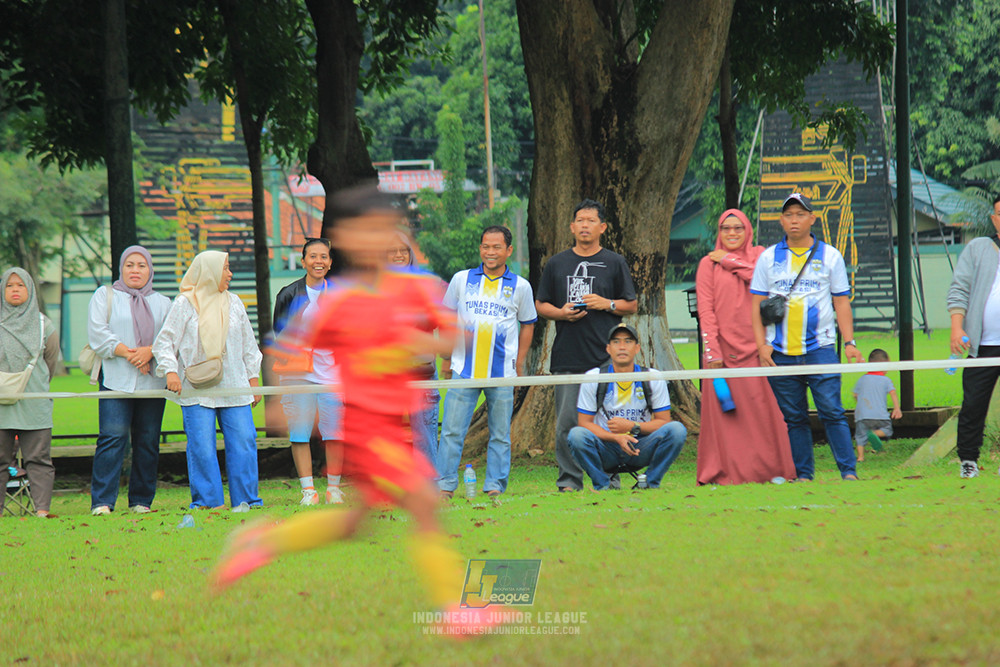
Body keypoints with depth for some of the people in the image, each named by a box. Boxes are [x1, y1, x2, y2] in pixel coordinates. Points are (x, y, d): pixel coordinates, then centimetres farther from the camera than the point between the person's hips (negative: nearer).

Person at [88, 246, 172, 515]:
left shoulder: (162, 303, 19)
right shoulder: (105, 296, 11)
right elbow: (98, 333, -1)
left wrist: (150, 351, -12)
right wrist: (127, 352, -11)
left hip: (153, 380, 3)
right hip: (116, 379, -3)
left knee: (148, 441, 1)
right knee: (113, 437, -14)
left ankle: (141, 501, 9)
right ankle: (101, 502, -15)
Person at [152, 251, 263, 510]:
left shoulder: (233, 302, 15)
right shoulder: (185, 303, 1)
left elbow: (248, 345, 21)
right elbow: (165, 342, -1)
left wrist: (253, 381, 18)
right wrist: (170, 371, -15)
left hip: (234, 388, 4)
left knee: (243, 443, -3)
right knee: (202, 448, -7)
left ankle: (245, 501, 3)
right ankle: (206, 503, 0)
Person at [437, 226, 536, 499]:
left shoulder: (520, 287, 5)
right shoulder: (461, 280, 7)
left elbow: (527, 324, 14)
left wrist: (519, 363, 8)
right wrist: (447, 357, 11)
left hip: (503, 372, 0)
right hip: (464, 369, 0)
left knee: (500, 434, 4)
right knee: (452, 431, -4)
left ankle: (495, 487, 11)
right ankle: (445, 485, 1)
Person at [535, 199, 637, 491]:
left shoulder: (615, 263, 9)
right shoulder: (557, 264, 14)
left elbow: (632, 305, 11)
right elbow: (540, 305, 17)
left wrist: (607, 304, -8)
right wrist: (560, 313, -3)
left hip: (606, 356, -2)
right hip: (568, 357, 2)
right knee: (567, 423, -3)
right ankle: (569, 480, 3)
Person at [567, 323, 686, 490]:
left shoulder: (653, 378, -2)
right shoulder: (593, 378, -4)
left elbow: (663, 421, -1)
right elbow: (585, 423, -6)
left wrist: (632, 427, -18)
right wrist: (617, 438, -23)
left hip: (641, 450, 1)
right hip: (606, 448, -1)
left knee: (677, 429, -24)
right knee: (577, 435, -32)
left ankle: (651, 482, -7)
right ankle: (602, 485, -10)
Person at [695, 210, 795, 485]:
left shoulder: (759, 256, 13)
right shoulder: (709, 263, 8)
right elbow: (705, 309, 0)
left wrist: (730, 262, -5)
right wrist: (712, 350, -10)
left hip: (754, 345, 1)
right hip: (723, 346, -1)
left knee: (762, 407, -3)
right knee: (723, 409, -4)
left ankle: (770, 469, 2)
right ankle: (725, 471, -2)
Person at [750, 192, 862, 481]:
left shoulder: (830, 256, 9)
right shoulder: (768, 258, 11)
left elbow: (842, 302, 9)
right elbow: (756, 304, 10)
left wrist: (849, 342, -2)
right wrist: (761, 344, -1)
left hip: (820, 349, -2)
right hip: (780, 353, 2)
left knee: (831, 411, -10)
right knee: (793, 417, 4)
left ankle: (848, 470, -7)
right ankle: (803, 473, 9)